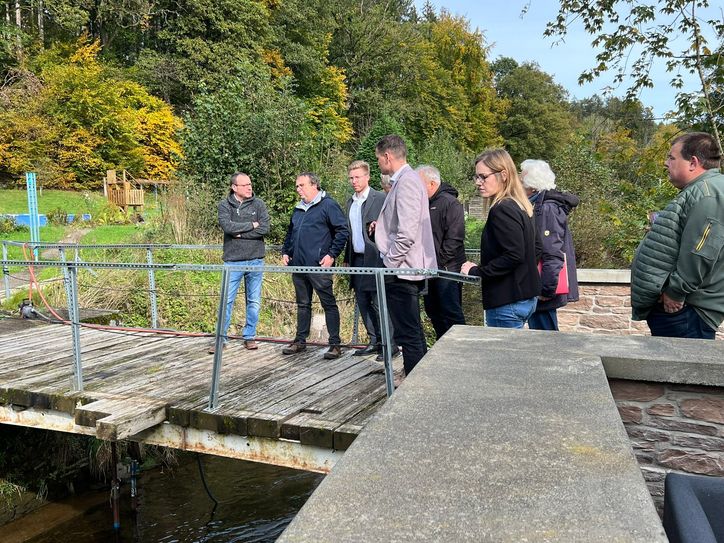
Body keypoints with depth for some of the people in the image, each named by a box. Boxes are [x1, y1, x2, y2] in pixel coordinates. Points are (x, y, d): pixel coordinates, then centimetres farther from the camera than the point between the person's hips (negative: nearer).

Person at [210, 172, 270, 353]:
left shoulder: (258, 204, 2)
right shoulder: (224, 205, 1)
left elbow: (265, 229, -10)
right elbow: (227, 226, -16)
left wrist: (239, 233, -12)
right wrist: (251, 225, -11)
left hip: (255, 260, 1)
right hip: (232, 261, -1)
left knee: (254, 301, 9)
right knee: (227, 301, 3)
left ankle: (249, 337, 21)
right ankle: (221, 338, 14)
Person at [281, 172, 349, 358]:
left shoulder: (328, 205, -6)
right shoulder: (298, 209, 18)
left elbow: (343, 231, -11)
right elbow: (290, 233, 28)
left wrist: (332, 254, -15)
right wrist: (285, 252, 15)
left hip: (318, 266, -7)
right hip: (298, 266, 8)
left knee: (329, 304, -1)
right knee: (302, 304, 15)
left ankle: (335, 344, 5)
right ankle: (300, 341, 25)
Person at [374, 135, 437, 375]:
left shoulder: (406, 181, -17)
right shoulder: (407, 179, 15)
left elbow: (407, 233, -24)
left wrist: (389, 263, -15)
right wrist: (384, 225, 16)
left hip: (401, 270, -11)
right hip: (407, 269, 11)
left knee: (408, 334, -3)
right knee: (413, 331, 20)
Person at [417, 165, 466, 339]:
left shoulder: (450, 203, -11)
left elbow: (454, 239, -18)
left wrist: (437, 263, -18)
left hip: (446, 270, -9)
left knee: (451, 313, -5)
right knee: (433, 311, 15)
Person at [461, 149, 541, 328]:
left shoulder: (502, 210, -18)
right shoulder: (520, 207, 12)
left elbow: (513, 256, -25)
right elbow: (536, 248, 19)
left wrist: (477, 272, -17)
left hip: (507, 302, -10)